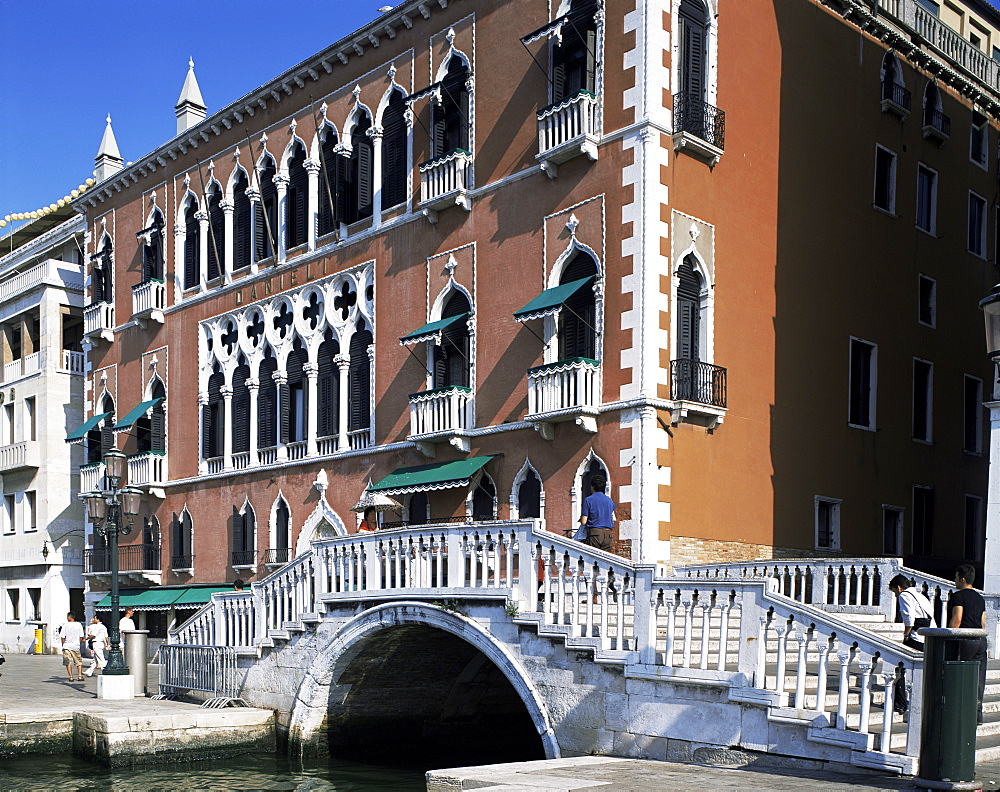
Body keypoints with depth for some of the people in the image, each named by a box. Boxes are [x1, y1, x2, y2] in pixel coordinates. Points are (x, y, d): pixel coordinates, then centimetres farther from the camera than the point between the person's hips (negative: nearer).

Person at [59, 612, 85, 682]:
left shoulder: (65, 626, -7)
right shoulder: (79, 625, -1)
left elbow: (62, 637, -5)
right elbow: (81, 637, 2)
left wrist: (63, 645, 9)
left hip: (67, 647, -2)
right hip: (76, 646, 2)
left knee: (68, 662, 5)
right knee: (79, 662, 13)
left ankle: (71, 677, 0)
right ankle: (80, 676, 6)